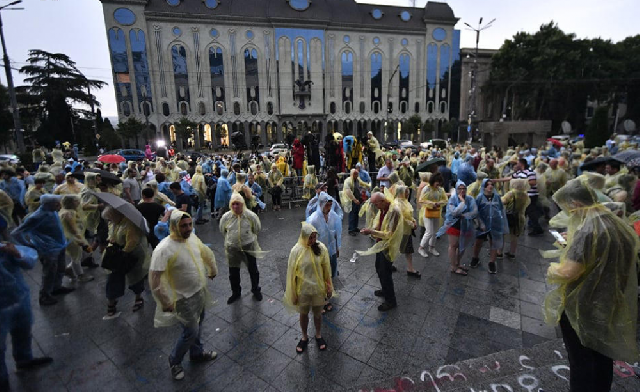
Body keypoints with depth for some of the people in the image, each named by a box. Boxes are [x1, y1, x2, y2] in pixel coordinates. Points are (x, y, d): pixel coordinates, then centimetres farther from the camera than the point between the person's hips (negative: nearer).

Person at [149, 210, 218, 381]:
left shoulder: (192, 237, -8)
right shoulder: (164, 249, -29)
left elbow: (206, 253, 11)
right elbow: (154, 281, -26)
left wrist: (212, 270, 21)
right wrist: (166, 303, -18)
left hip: (200, 291, 7)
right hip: (184, 298, -7)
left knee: (197, 325, 24)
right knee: (191, 332, 6)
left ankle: (197, 352, 49)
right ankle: (175, 361, 34)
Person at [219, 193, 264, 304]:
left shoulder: (251, 215, -16)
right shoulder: (226, 217, -11)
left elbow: (257, 229, 1)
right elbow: (223, 231, 9)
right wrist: (230, 238, 10)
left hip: (249, 247, -1)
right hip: (232, 248, 2)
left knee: (253, 270, 14)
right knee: (233, 272, 16)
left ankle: (256, 290, 37)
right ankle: (236, 293, 39)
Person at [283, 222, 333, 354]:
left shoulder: (321, 248, -14)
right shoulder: (296, 251, -18)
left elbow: (326, 269, -3)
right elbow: (292, 273, -10)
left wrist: (329, 287, 3)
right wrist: (293, 293, -4)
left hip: (318, 289, 1)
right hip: (303, 290, 0)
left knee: (317, 314, 20)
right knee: (303, 314, 21)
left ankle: (318, 336, 48)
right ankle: (304, 337, 47)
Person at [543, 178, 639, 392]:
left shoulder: (587, 229, -26)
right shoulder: (616, 222, 1)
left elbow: (568, 272, -31)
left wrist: (554, 268, -10)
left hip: (583, 308, -8)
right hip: (610, 306, 8)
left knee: (581, 361, 10)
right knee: (603, 357, 24)